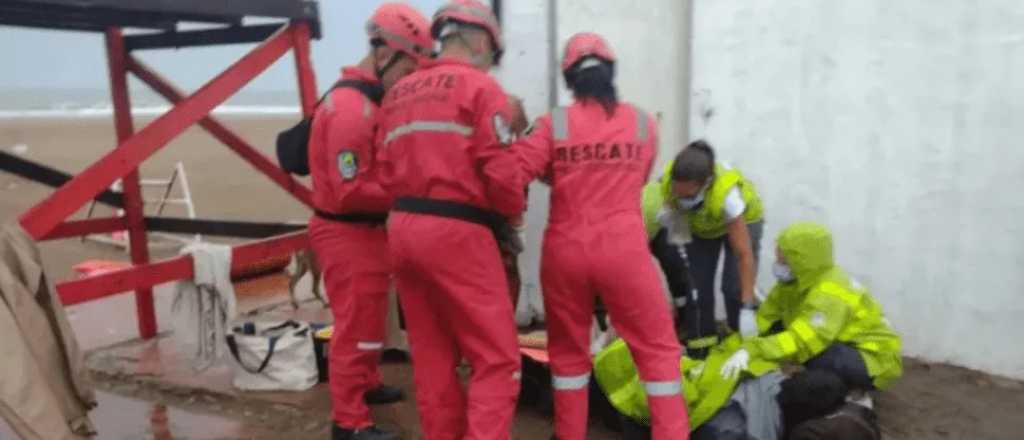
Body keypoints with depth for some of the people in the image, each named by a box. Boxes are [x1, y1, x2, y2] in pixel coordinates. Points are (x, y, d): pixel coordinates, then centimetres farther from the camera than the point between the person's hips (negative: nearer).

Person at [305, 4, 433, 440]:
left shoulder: (368, 99, 11)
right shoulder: (352, 109, -23)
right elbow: (351, 190, -26)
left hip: (363, 231, 11)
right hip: (349, 235, -10)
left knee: (368, 319, 25)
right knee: (357, 327, 0)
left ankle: (366, 385, 44)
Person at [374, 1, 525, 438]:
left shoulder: (398, 93, 17)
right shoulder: (479, 87, -3)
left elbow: (386, 171, 12)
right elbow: (499, 171, -10)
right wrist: (513, 211, 8)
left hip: (402, 228, 8)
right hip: (457, 232, -7)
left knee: (432, 355, 15)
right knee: (497, 358, 0)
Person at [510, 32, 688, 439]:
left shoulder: (553, 124, -2)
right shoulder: (643, 123, 4)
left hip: (565, 250, 1)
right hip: (623, 250, -1)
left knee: (569, 352, 18)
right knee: (659, 350, 10)